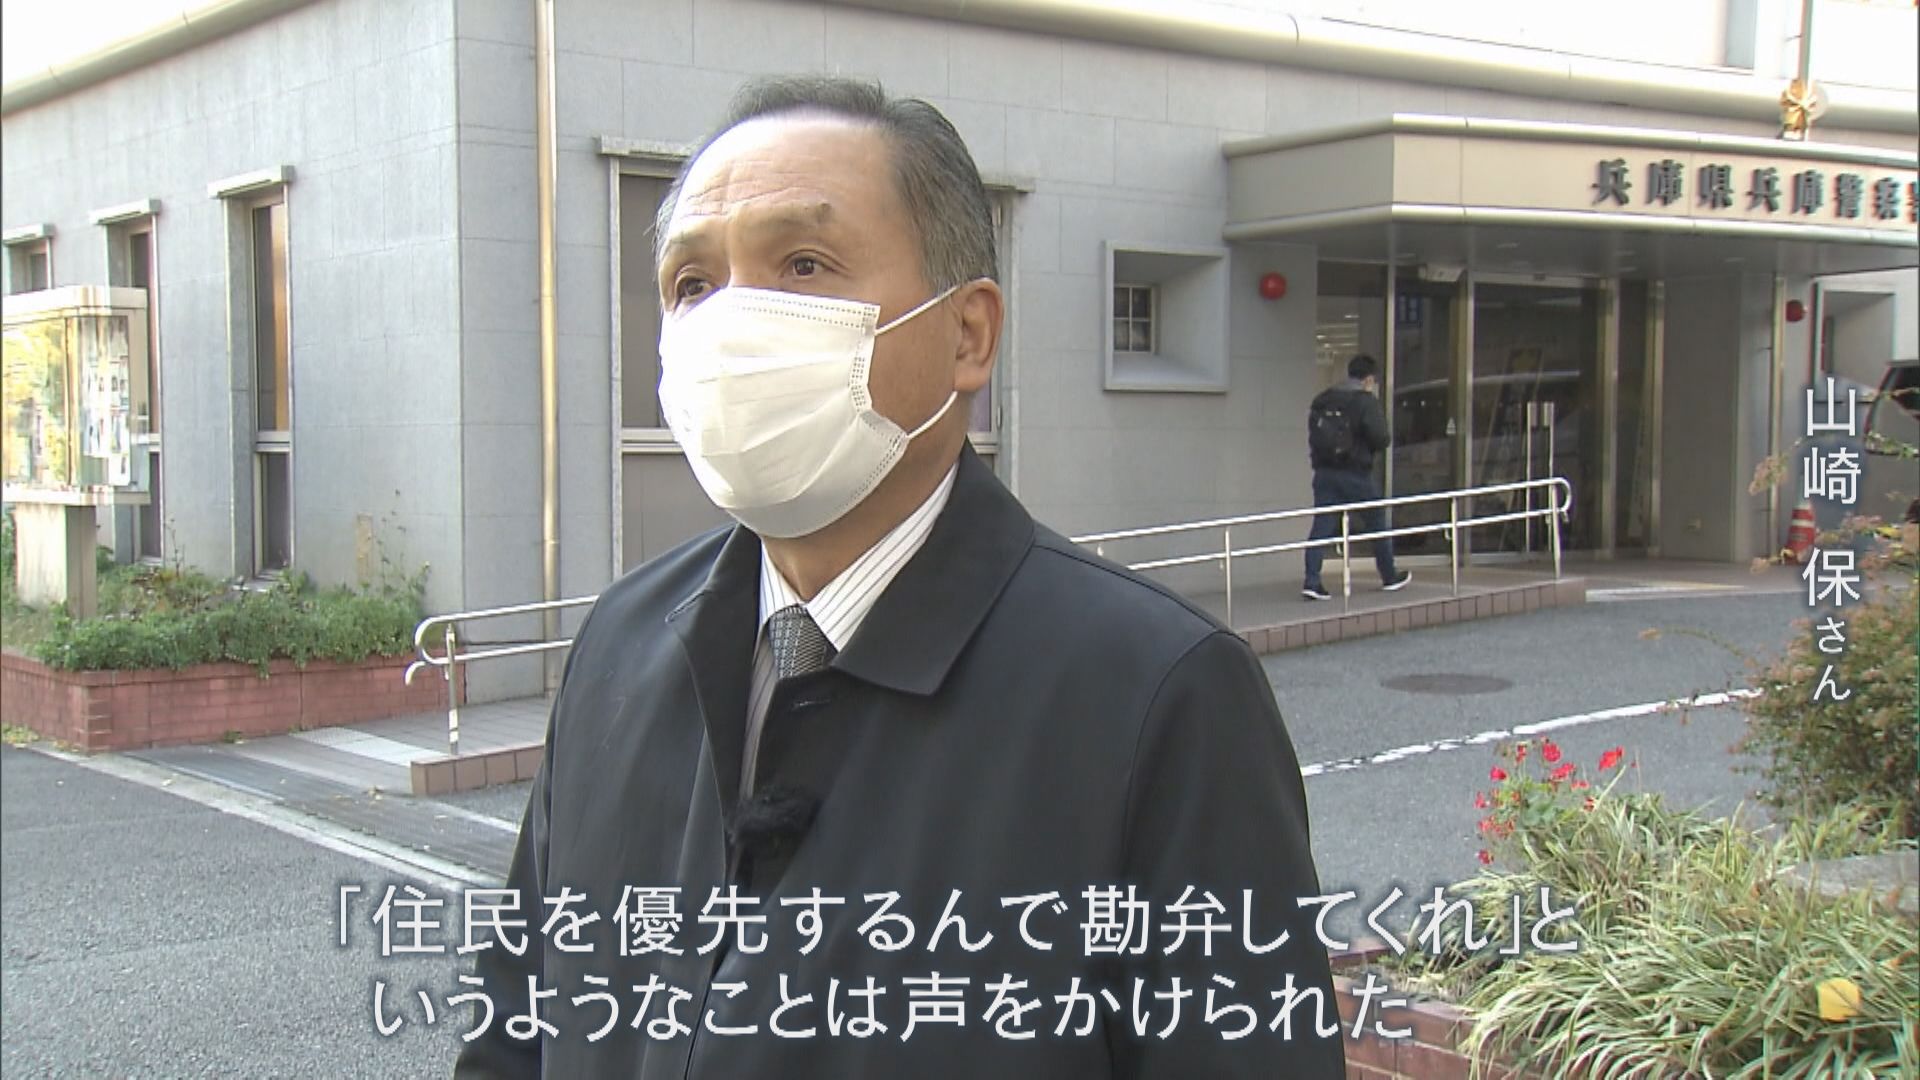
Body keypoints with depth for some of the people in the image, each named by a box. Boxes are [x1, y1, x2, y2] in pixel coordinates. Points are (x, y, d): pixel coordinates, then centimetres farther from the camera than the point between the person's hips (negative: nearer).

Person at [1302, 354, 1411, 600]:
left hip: (1324, 473, 5)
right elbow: (1380, 438, -15)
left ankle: (1311, 581, -10)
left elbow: (1313, 436, 12)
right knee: (1376, 523, 12)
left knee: (1321, 526, 0)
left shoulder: (1321, 400, 11)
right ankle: (1390, 577, 24)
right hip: (1355, 474, -5)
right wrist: (1388, 440, 6)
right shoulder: (1366, 401, -9)